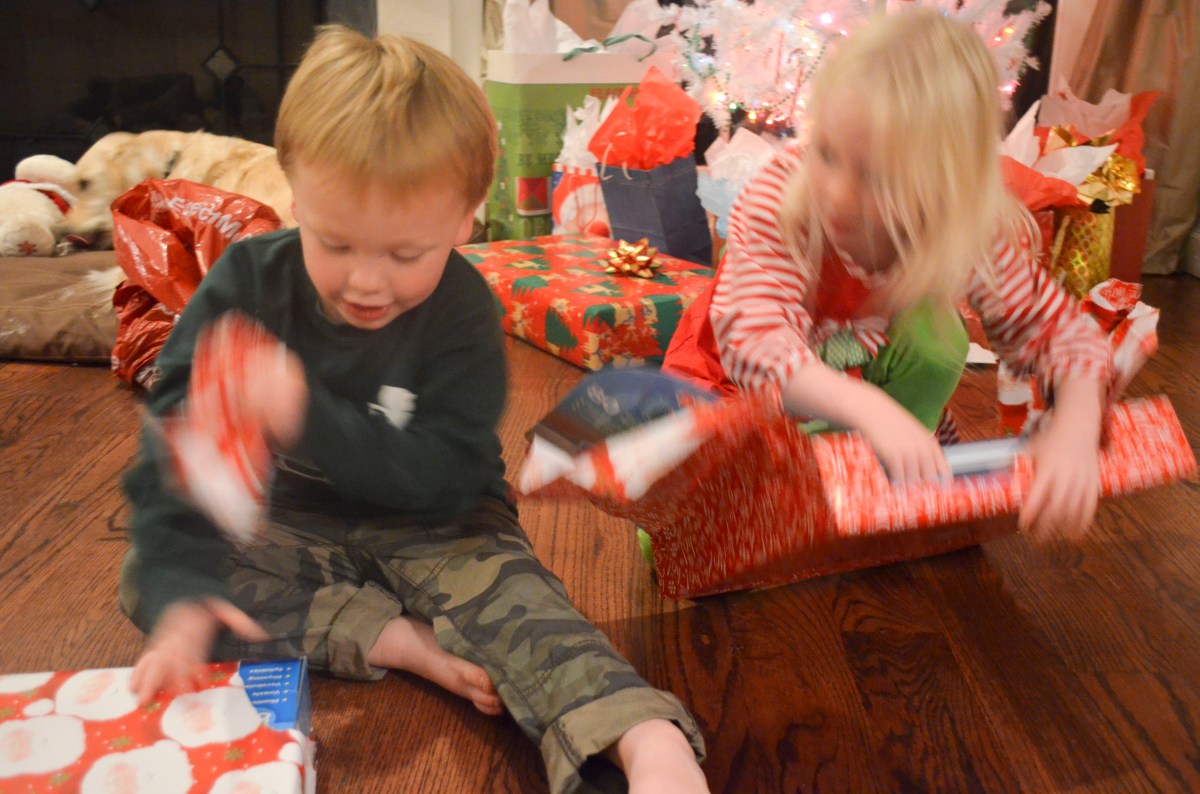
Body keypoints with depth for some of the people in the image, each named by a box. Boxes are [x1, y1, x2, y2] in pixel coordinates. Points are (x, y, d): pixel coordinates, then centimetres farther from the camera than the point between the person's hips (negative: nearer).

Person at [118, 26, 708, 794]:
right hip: (294, 521, 4)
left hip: (431, 526, -3)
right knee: (143, 579, -17)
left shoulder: (462, 312, -18)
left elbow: (443, 479, -26)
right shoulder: (247, 280, -12)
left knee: (506, 592, -31)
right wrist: (180, 592, -27)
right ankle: (397, 640, -25)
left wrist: (309, 416, -37)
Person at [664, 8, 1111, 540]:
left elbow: (1059, 330, -17)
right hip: (735, 381, -2)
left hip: (864, 370, 2)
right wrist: (870, 410, -57)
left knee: (935, 332, -27)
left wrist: (1075, 431, -39)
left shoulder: (971, 231, -23)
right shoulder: (778, 197, -32)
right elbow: (754, 344, -41)